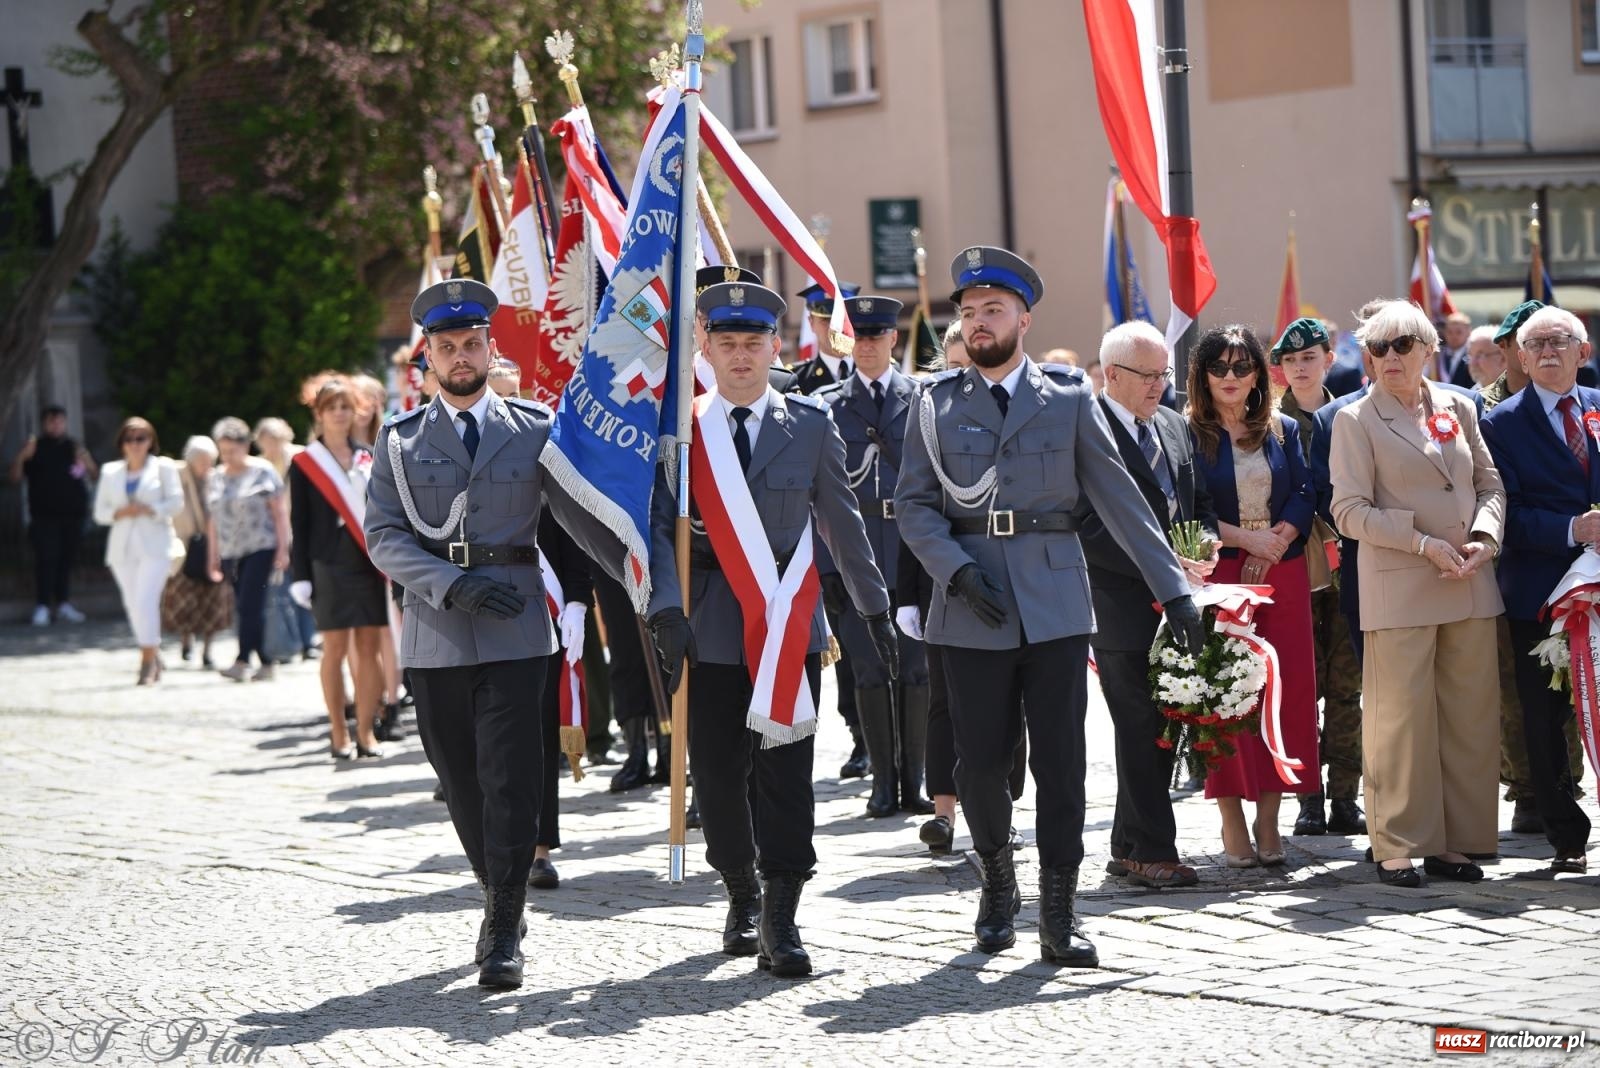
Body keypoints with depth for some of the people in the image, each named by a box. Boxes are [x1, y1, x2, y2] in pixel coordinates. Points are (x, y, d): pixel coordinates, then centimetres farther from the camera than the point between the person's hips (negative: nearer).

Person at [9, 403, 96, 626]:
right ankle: (42, 607, -8)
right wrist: (21, 457, -19)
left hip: (73, 515, 3)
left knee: (66, 559, 6)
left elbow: (94, 477, 10)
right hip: (44, 516, -3)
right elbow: (16, 477, -1)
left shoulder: (74, 448, 9)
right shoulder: (35, 448, 3)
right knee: (46, 559, -9)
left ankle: (63, 605, 15)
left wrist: (87, 462, -11)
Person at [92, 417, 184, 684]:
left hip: (155, 545, -4)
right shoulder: (110, 472, 14)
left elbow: (175, 501, -2)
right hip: (122, 547, 4)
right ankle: (153, 655, 17)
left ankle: (148, 660, -12)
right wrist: (120, 513, -9)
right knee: (133, 603, 4)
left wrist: (149, 509, -16)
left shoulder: (163, 468, 5)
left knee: (145, 600, -16)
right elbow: (100, 512, 11)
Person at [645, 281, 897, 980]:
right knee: (719, 776, 6)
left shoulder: (811, 424, 6)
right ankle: (742, 898, 25)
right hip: (709, 627, 0)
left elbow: (842, 523, 13)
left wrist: (875, 609, 14)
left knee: (785, 772, -5)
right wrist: (667, 610, -15)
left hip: (788, 626, 0)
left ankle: (780, 922, -3)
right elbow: (660, 526, -3)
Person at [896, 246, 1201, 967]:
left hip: (1054, 603, 0)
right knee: (980, 761, 3)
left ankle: (1058, 914, 4)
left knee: (1060, 760, -3)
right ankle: (997, 881, 28)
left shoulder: (1068, 397, 7)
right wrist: (957, 569, -12)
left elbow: (1119, 496, 7)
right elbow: (913, 502, 4)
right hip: (972, 609, 0)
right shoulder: (938, 402, 8)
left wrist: (1172, 586, 2)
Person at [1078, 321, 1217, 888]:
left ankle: (1130, 848, 20)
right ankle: (1151, 850, 5)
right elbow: (1088, 528, -16)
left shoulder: (1174, 426, 15)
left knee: (1161, 729, 11)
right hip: (1123, 606, -7)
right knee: (1142, 730, -3)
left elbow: (1199, 502, 20)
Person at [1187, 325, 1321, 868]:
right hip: (1219, 577, -4)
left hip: (1282, 576, 4)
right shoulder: (1188, 435, 0)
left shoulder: (1282, 431, 13)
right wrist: (1246, 539, -14)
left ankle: (1269, 820, 4)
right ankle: (1232, 822, -1)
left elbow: (1304, 497, 6)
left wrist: (1274, 544, -11)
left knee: (1287, 689, -2)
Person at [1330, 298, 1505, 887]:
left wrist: (1484, 537, -4)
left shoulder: (1459, 408, 12)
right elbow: (1349, 510, -7)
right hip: (1399, 589, -4)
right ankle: (1398, 848, 4)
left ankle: (1453, 842, 12)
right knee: (1401, 717, -4)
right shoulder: (1356, 420, -1)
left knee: (1469, 716, 4)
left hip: (1469, 587, 5)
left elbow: (1491, 484, 16)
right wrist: (1426, 543, -15)